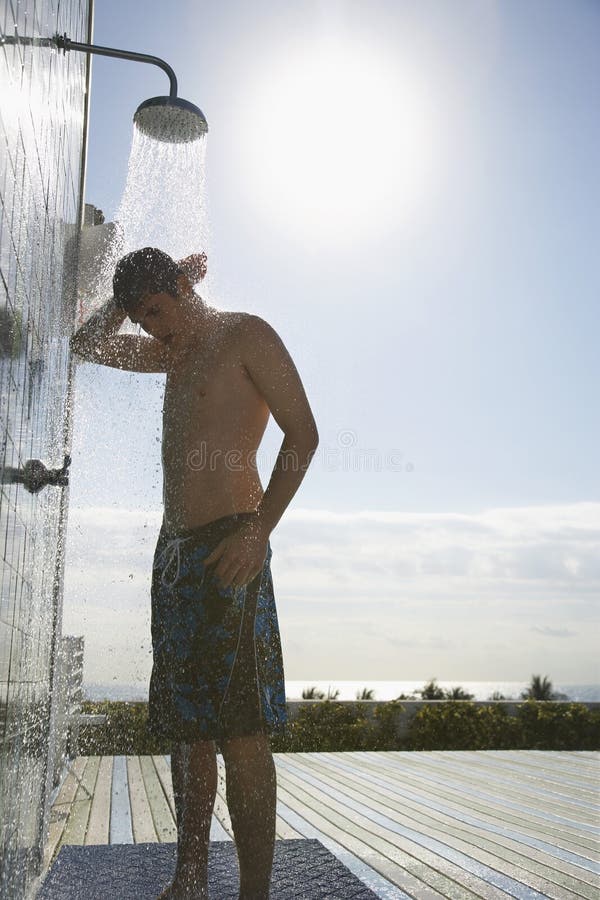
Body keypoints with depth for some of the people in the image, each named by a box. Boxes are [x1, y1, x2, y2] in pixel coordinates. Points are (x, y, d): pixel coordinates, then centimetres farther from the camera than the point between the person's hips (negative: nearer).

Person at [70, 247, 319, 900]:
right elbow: (88, 344, 33)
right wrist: (136, 293, 19)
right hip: (175, 547, 8)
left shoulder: (246, 335, -1)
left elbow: (303, 434, -9)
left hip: (228, 543, -8)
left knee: (240, 727, -10)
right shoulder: (176, 353, 22)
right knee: (184, 723, 9)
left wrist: (259, 531, -18)